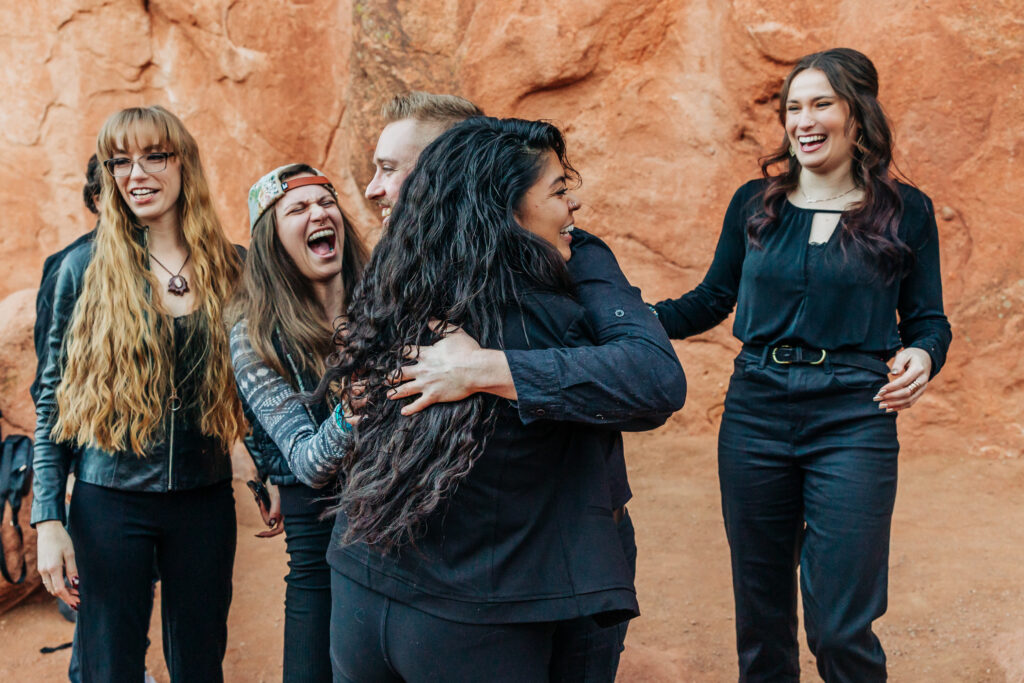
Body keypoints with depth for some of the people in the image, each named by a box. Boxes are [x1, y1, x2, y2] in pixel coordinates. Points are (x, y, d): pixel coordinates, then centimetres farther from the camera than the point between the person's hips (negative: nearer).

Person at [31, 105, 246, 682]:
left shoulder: (231, 268, 2)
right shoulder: (86, 268, -2)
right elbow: (54, 400, 0)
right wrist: (49, 520, -6)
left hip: (206, 499, 1)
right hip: (110, 502, -1)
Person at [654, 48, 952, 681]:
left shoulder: (905, 211, 2)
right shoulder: (755, 203, 8)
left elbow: (928, 320, 7)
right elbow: (712, 301, 14)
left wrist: (922, 357, -16)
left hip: (853, 422, -2)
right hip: (756, 413, 3)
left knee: (840, 626, -4)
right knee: (760, 613, 11)